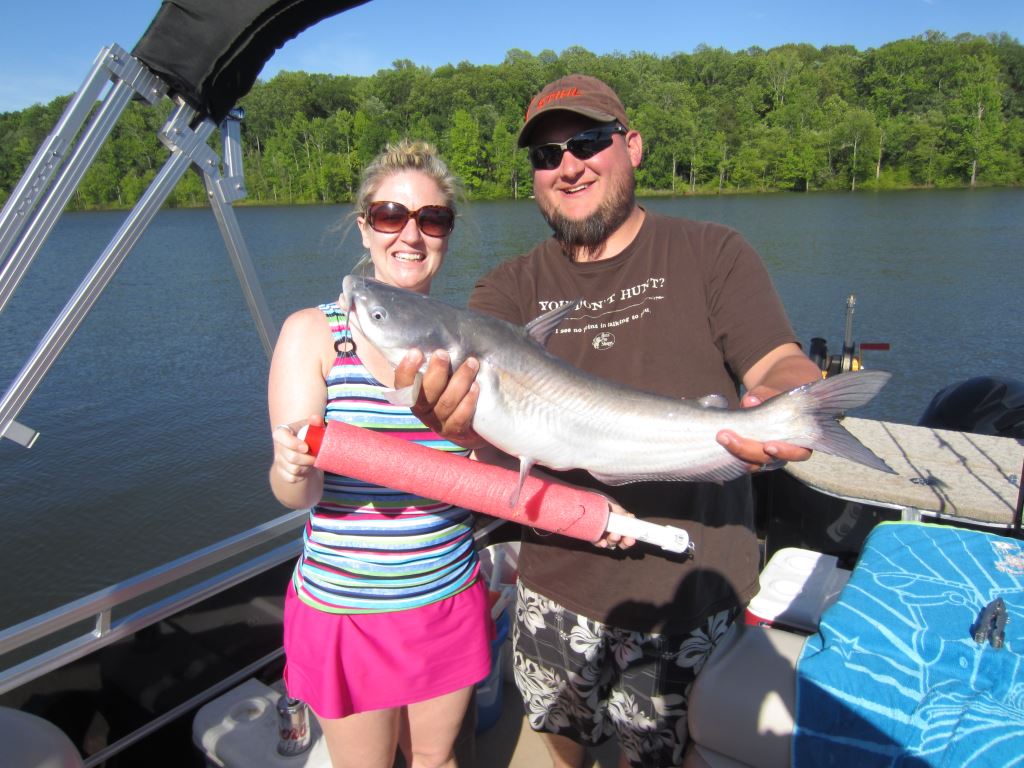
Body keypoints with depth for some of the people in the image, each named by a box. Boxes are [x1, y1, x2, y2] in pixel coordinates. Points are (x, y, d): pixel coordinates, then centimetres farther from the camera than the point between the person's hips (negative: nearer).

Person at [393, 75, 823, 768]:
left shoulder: (712, 255, -5)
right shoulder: (510, 287, 0)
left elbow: (785, 365, -13)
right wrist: (457, 420, -37)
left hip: (688, 579, -2)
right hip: (556, 577, 3)